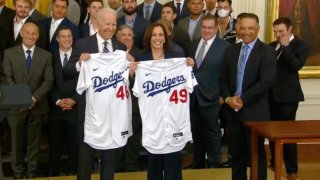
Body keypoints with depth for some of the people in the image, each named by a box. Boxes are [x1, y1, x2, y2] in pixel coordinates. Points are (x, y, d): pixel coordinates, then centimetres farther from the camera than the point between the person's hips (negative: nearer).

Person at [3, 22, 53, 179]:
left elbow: (48, 80, -3)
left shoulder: (46, 56, 4)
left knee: (34, 140, 10)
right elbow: (7, 78, -4)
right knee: (17, 140, 9)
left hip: (37, 105, 1)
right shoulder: (9, 53, 2)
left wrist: (34, 97, -15)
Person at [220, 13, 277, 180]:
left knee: (257, 152, 6)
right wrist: (228, 98, -7)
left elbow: (266, 82, -15)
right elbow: (223, 78, 10)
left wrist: (243, 99, -16)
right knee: (237, 152, 13)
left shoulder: (267, 52, -6)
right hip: (233, 110, 5)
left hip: (254, 111, -4)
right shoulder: (230, 50, 10)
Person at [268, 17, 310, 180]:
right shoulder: (272, 46, 12)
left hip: (287, 96, -6)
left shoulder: (301, 46, -5)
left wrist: (285, 46, -19)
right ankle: (274, 163, 30)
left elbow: (296, 66, -22)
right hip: (271, 94, 6)